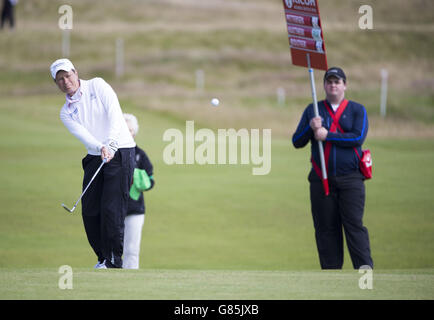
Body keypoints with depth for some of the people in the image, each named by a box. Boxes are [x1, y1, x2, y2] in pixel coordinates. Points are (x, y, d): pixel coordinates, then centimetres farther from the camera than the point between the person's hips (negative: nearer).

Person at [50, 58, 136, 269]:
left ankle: (114, 261, -9)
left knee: (112, 209, -13)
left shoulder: (97, 86, 2)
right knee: (90, 210, -1)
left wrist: (111, 144, -23)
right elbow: (84, 136, -6)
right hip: (95, 157, 5)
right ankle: (103, 258, 12)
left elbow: (115, 113, -10)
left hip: (120, 152, -5)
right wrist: (101, 148, -26)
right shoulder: (66, 113, 10)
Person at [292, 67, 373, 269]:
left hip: (350, 178, -2)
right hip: (321, 180, 2)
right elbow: (297, 142, 9)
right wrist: (311, 128, -11)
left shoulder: (357, 110, 9)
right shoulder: (312, 110, 15)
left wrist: (327, 136, -11)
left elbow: (358, 138, -7)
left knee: (354, 224, -10)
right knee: (326, 228, 1)